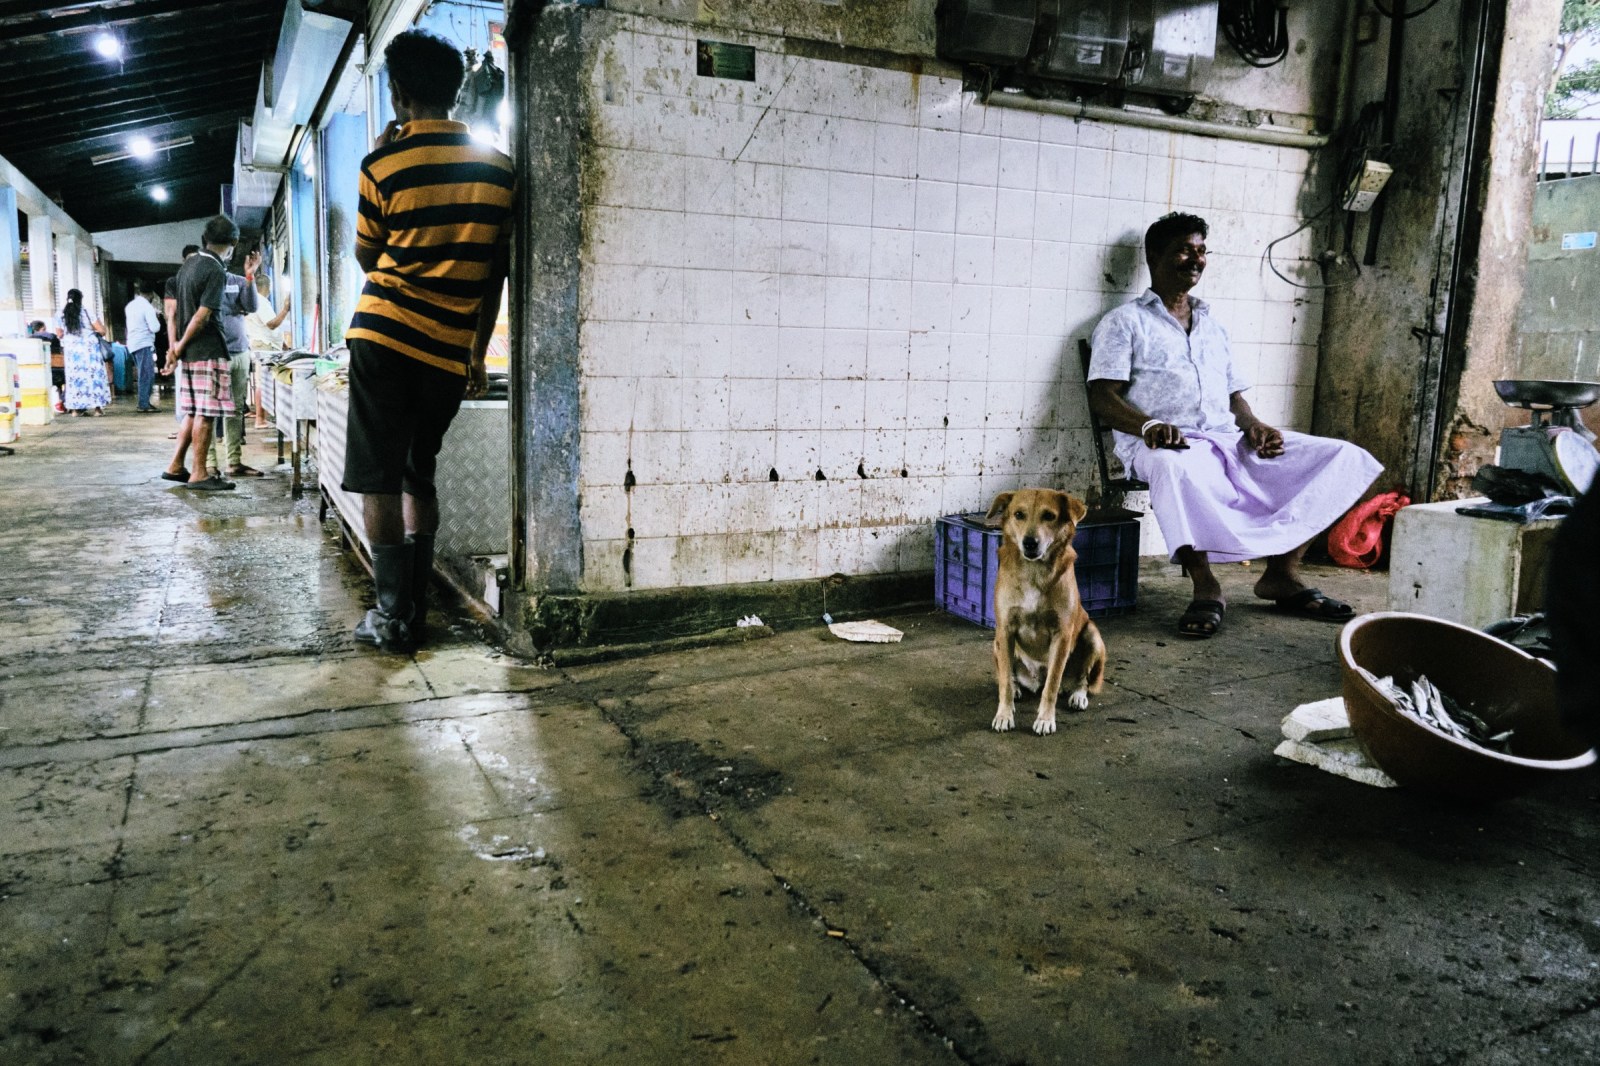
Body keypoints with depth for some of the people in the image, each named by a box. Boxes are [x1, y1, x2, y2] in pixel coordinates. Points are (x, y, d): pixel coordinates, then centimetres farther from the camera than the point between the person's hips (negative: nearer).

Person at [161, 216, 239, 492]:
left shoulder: (188, 263, 14)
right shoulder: (216, 272, -13)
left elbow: (176, 310, 16)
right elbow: (202, 316, -17)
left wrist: (176, 346, 16)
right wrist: (181, 346, -6)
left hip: (189, 352, 9)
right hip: (209, 351, -9)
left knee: (193, 412, 14)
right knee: (206, 414, -5)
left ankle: (175, 466, 18)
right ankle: (199, 474, -2)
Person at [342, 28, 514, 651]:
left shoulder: (384, 165, -5)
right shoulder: (498, 168, 6)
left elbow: (367, 258, 9)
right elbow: (496, 272, 9)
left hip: (384, 339, -4)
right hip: (450, 350, 4)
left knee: (379, 481, 3)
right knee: (419, 477, 15)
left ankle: (393, 617, 3)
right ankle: (416, 612, 14)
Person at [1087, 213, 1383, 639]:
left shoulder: (1212, 326, 28)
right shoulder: (1125, 322, 9)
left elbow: (1234, 395, 24)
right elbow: (1103, 397, -4)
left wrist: (1254, 427, 0)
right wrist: (1149, 425, -24)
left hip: (1228, 441, 7)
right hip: (1164, 444, -6)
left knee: (1343, 457, -9)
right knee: (1176, 465, -44)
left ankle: (1282, 572, -10)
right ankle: (1205, 585, -29)